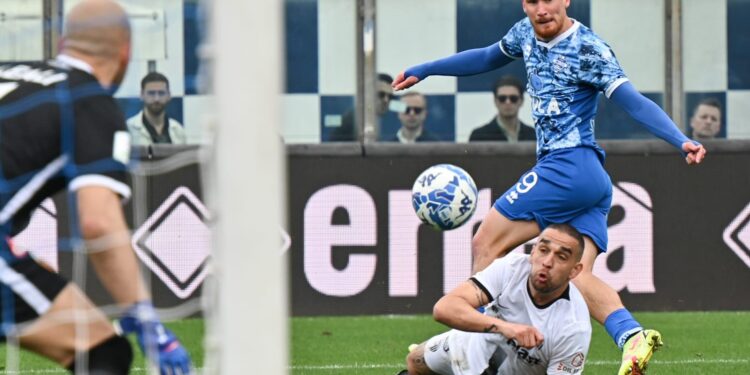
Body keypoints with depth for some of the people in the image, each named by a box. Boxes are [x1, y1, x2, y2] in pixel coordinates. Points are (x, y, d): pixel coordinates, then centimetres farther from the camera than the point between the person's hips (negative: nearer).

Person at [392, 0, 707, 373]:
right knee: (577, 276, -9)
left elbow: (634, 102, -14)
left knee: (485, 244, -4)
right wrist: (424, 70, 39)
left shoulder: (588, 48, -9)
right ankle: (632, 337, -27)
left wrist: (681, 141, -27)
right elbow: (488, 58, 33)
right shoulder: (527, 33, 15)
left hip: (570, 165, -8)